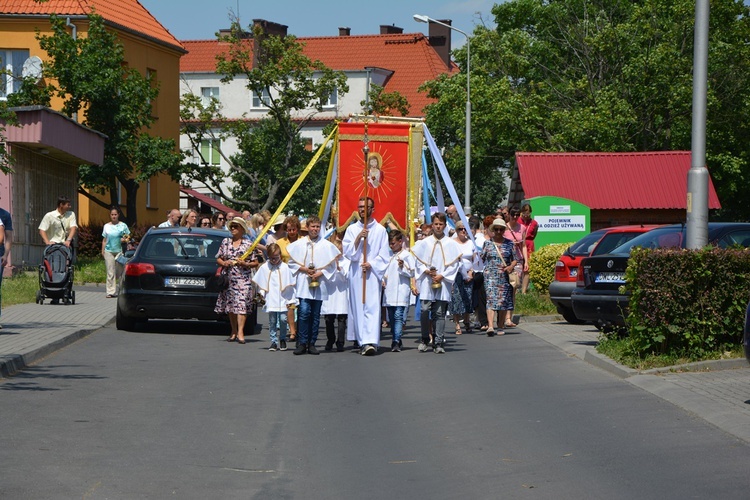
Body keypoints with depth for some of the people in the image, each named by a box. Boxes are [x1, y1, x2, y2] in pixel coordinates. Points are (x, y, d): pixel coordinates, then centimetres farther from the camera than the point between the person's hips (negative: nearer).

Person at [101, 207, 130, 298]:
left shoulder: (123, 225, 7)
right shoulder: (106, 226, 13)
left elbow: (128, 237, 8)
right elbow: (104, 240, 16)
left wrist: (125, 239, -14)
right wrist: (103, 250, 8)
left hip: (119, 251, -1)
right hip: (109, 251, 1)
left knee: (120, 272, -2)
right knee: (110, 272, -5)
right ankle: (111, 292, -6)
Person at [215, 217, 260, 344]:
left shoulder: (248, 244, 1)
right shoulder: (225, 242, 11)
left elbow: (255, 263, 2)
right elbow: (218, 258, 15)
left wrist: (245, 264, -14)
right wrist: (224, 263, -6)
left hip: (243, 279, -4)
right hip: (228, 278, 4)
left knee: (241, 304, -13)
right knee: (230, 305, 6)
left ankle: (240, 332, -17)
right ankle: (234, 332, 16)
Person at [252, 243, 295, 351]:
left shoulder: (285, 267, -1)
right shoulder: (264, 267, 4)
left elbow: (290, 284, 3)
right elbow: (260, 282, 15)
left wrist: (290, 300, 2)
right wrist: (262, 292, 5)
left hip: (282, 299, -1)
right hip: (271, 300, 1)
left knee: (283, 319, -5)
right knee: (272, 321, 2)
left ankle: (282, 339, 15)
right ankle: (274, 341, 9)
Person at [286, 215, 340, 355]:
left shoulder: (327, 245, 3)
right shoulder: (299, 244, 3)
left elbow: (332, 265, 5)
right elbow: (291, 262, 9)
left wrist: (320, 273, -8)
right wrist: (303, 268, -5)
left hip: (319, 283, 1)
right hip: (303, 284, -1)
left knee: (315, 315, 4)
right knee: (304, 312, -11)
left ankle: (311, 344, 10)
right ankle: (302, 343, -7)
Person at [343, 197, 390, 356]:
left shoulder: (380, 230, 5)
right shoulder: (352, 229, 10)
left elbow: (384, 255, 3)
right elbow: (347, 252, 2)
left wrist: (371, 264, -12)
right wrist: (358, 238, -12)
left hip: (373, 273, -3)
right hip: (356, 273, 3)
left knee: (372, 307, -13)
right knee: (357, 306, 2)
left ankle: (371, 342, -23)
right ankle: (362, 342, 8)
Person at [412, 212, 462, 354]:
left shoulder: (451, 244, 4)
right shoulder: (424, 243, 6)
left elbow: (455, 263, 3)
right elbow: (418, 261, 8)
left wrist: (442, 275, -7)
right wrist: (427, 271, -9)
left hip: (443, 283, 0)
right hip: (426, 283, 1)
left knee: (439, 313, -1)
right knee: (425, 311, -8)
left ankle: (439, 343, 1)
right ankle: (425, 340, 8)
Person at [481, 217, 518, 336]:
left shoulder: (509, 244, 9)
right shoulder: (487, 243, 6)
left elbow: (515, 259, 10)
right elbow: (480, 258, 6)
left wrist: (511, 266, -10)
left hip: (504, 276, 2)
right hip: (490, 276, -2)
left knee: (503, 301, 4)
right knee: (491, 300, -14)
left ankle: (500, 327, 15)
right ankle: (491, 326, -24)